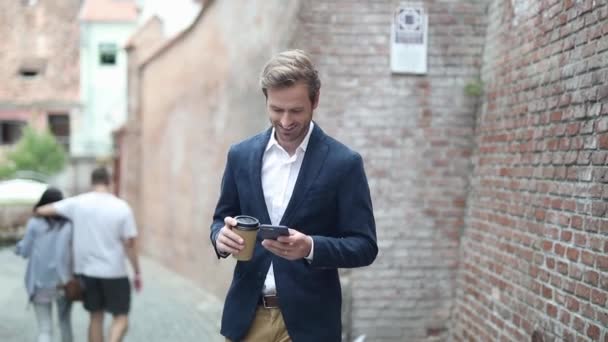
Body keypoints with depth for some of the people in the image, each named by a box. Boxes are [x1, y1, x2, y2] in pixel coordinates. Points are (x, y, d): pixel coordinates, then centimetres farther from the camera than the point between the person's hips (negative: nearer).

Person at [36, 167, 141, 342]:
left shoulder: (78, 203, -4)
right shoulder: (122, 207, -9)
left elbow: (41, 211, -1)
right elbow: (130, 243, -9)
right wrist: (137, 273, -1)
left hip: (86, 270, 3)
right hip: (114, 272, -3)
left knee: (96, 317, 14)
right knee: (121, 318, 5)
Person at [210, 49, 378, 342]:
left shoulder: (343, 163, -6)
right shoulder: (241, 155, 5)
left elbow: (365, 246, -6)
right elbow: (221, 219, 14)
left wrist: (311, 247, -24)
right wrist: (221, 235, -10)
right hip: (246, 315, 3)